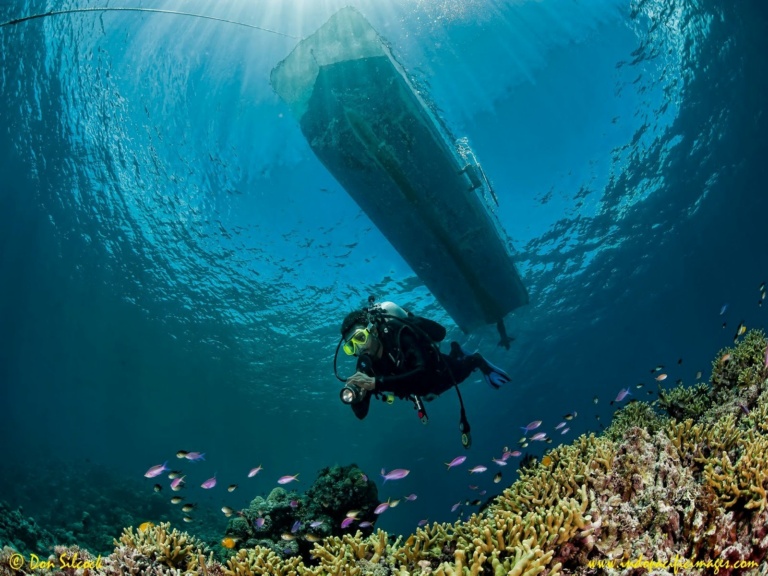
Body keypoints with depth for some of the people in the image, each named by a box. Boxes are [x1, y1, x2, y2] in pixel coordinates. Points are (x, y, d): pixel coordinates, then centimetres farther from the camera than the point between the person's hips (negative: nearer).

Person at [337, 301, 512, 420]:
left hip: (436, 370, -6)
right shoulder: (365, 364, -28)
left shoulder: (399, 335, -43)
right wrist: (355, 397, -48)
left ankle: (477, 360, 47)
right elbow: (361, 413, -24)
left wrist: (377, 383, -63)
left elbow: (424, 373, -57)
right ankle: (456, 354, 55)